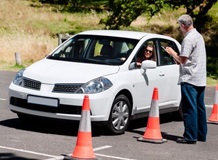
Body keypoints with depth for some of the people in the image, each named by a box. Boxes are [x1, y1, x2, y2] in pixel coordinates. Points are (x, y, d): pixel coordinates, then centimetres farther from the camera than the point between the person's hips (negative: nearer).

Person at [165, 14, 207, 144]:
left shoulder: (188, 39, -15)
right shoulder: (199, 36, 15)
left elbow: (183, 60, -16)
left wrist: (172, 52, -1)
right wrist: (178, 59, 18)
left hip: (190, 79, -9)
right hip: (201, 79, 9)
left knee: (190, 108, -7)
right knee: (200, 107, 13)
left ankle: (190, 137, -6)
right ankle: (201, 135, 19)